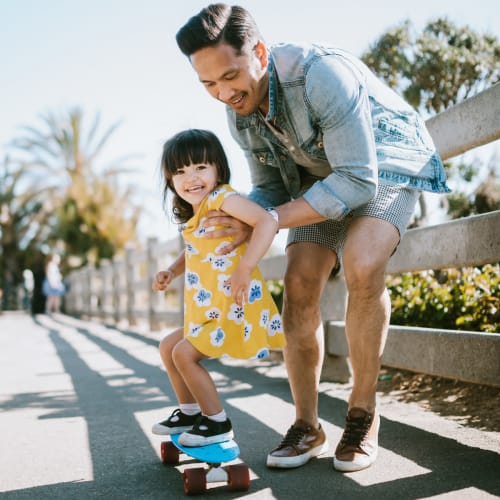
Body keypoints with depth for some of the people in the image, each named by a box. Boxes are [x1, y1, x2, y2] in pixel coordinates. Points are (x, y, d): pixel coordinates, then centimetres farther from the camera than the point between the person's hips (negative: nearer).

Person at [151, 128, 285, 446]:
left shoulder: (221, 197, -16)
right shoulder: (194, 217, 13)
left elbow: (268, 221, -30)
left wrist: (244, 268, -33)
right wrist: (171, 272, 13)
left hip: (233, 309, -10)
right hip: (210, 312, 10)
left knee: (184, 353, -10)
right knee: (168, 346, 20)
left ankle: (218, 423, 4)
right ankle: (190, 412, 32)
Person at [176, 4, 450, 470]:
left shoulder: (321, 73, -33)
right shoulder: (239, 114, -10)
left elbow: (359, 181, -33)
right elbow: (270, 188, 2)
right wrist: (239, 223, -21)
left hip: (385, 165, -6)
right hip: (322, 176, 6)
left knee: (362, 268, -30)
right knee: (299, 283, -12)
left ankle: (362, 414, -10)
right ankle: (306, 426, 1)